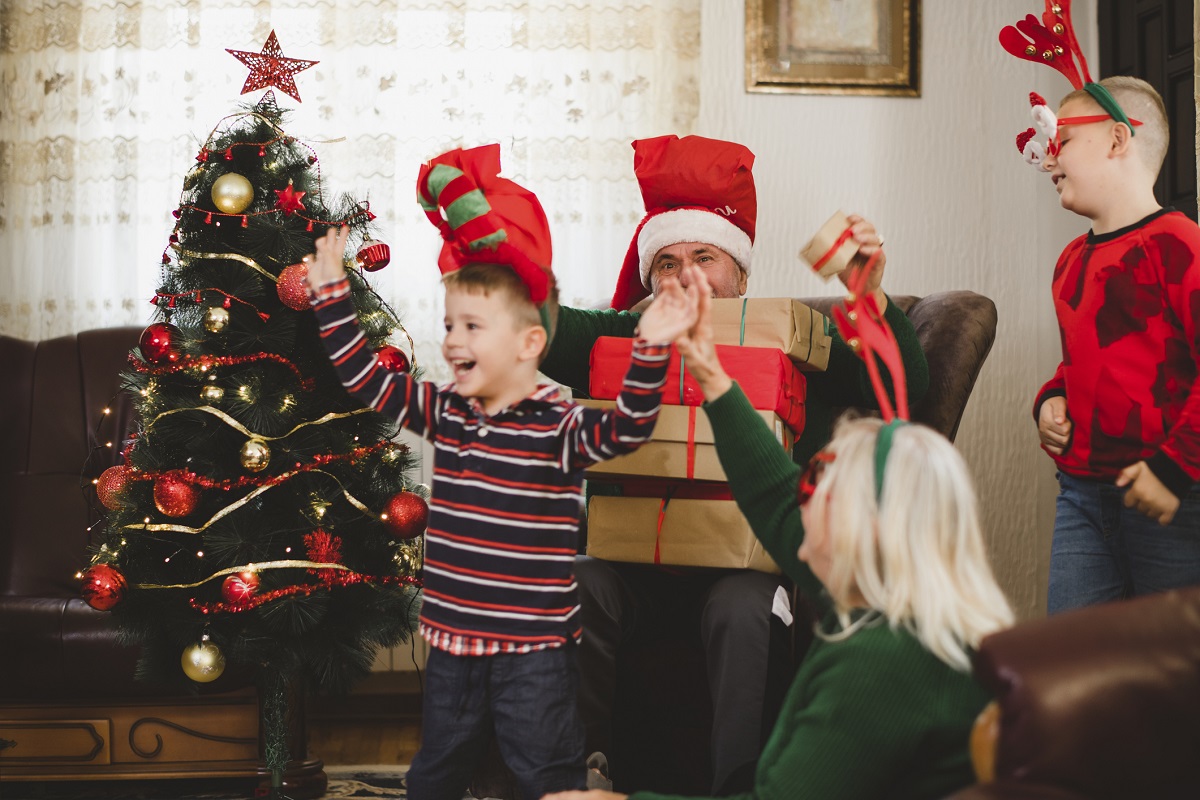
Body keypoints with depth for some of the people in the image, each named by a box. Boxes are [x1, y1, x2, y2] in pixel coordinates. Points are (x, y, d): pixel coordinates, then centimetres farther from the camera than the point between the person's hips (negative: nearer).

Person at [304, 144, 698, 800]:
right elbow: (366, 380, 12)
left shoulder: (558, 427, -13)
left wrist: (651, 348, -39)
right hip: (452, 640, 6)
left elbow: (626, 429, -27)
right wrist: (331, 294, 12)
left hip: (533, 649, -6)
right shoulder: (443, 414, 5)